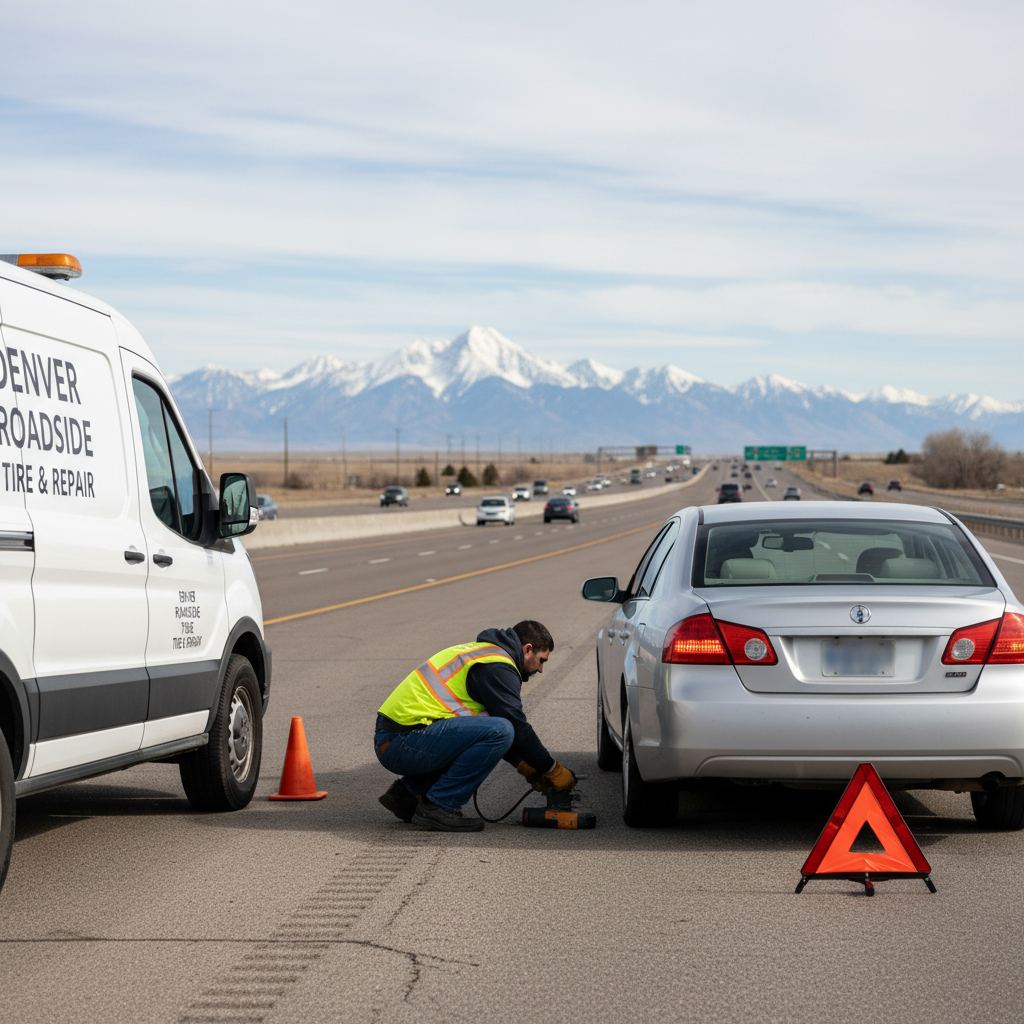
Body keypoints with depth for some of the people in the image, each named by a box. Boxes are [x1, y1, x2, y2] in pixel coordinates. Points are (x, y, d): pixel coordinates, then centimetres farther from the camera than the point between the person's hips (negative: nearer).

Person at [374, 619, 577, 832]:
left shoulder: (480, 652, 24)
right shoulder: (497, 667, -8)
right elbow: (517, 727, -9)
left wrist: (524, 765, 24)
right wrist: (553, 769, 3)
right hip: (404, 744, -10)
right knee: (499, 731, -18)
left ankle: (407, 791, 18)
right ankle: (439, 807, -12)